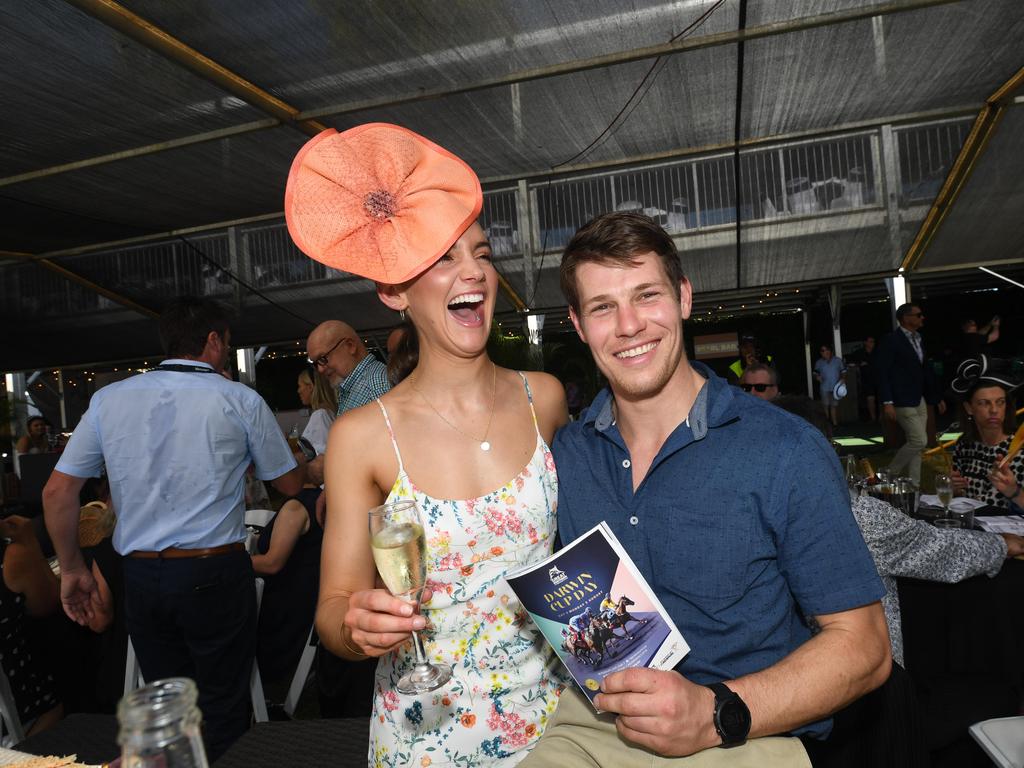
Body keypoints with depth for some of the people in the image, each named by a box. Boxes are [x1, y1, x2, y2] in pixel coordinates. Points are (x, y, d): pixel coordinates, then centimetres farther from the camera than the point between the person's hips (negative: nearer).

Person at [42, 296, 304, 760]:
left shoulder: (109, 399, 3)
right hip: (214, 574, -3)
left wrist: (72, 568, 17)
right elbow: (290, 486, 3)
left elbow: (57, 491, 5)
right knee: (222, 705, 11)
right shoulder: (241, 401, -6)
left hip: (140, 577, 4)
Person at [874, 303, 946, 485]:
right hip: (903, 402, -8)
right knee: (919, 441, -12)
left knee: (915, 443, 9)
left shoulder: (917, 340, 13)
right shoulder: (891, 341, -11)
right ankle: (891, 474, 5)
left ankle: (914, 484, 16)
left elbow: (926, 370, 19)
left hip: (920, 400, 8)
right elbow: (881, 372, -15)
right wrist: (887, 402, -21)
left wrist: (938, 397, 18)